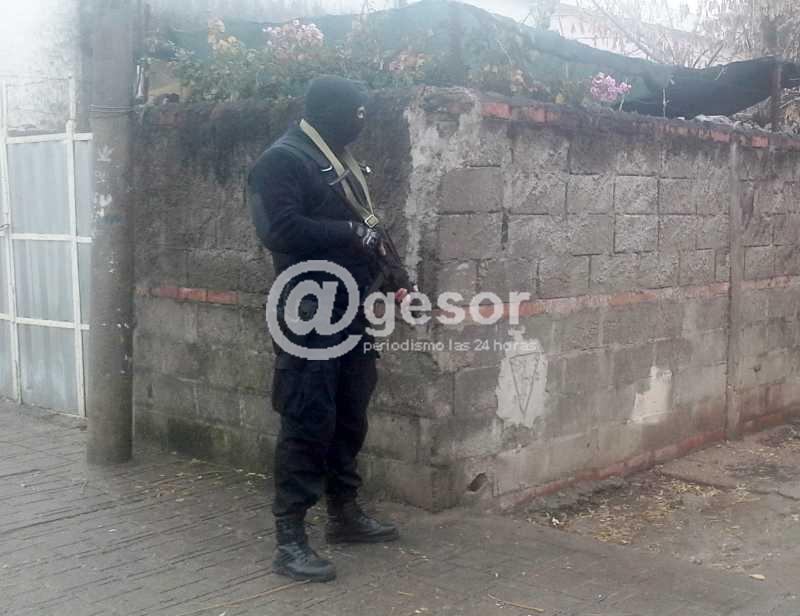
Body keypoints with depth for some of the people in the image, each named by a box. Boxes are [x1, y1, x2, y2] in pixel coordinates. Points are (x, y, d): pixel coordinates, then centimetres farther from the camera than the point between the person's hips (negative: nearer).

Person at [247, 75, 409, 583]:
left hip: (354, 312, 9)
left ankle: (345, 513, 27)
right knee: (309, 423, -8)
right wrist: (351, 233, -16)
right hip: (311, 316, -9)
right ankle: (290, 540, -2)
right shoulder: (282, 160, -9)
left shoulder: (340, 161, 19)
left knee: (350, 419, 14)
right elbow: (282, 230, -23)